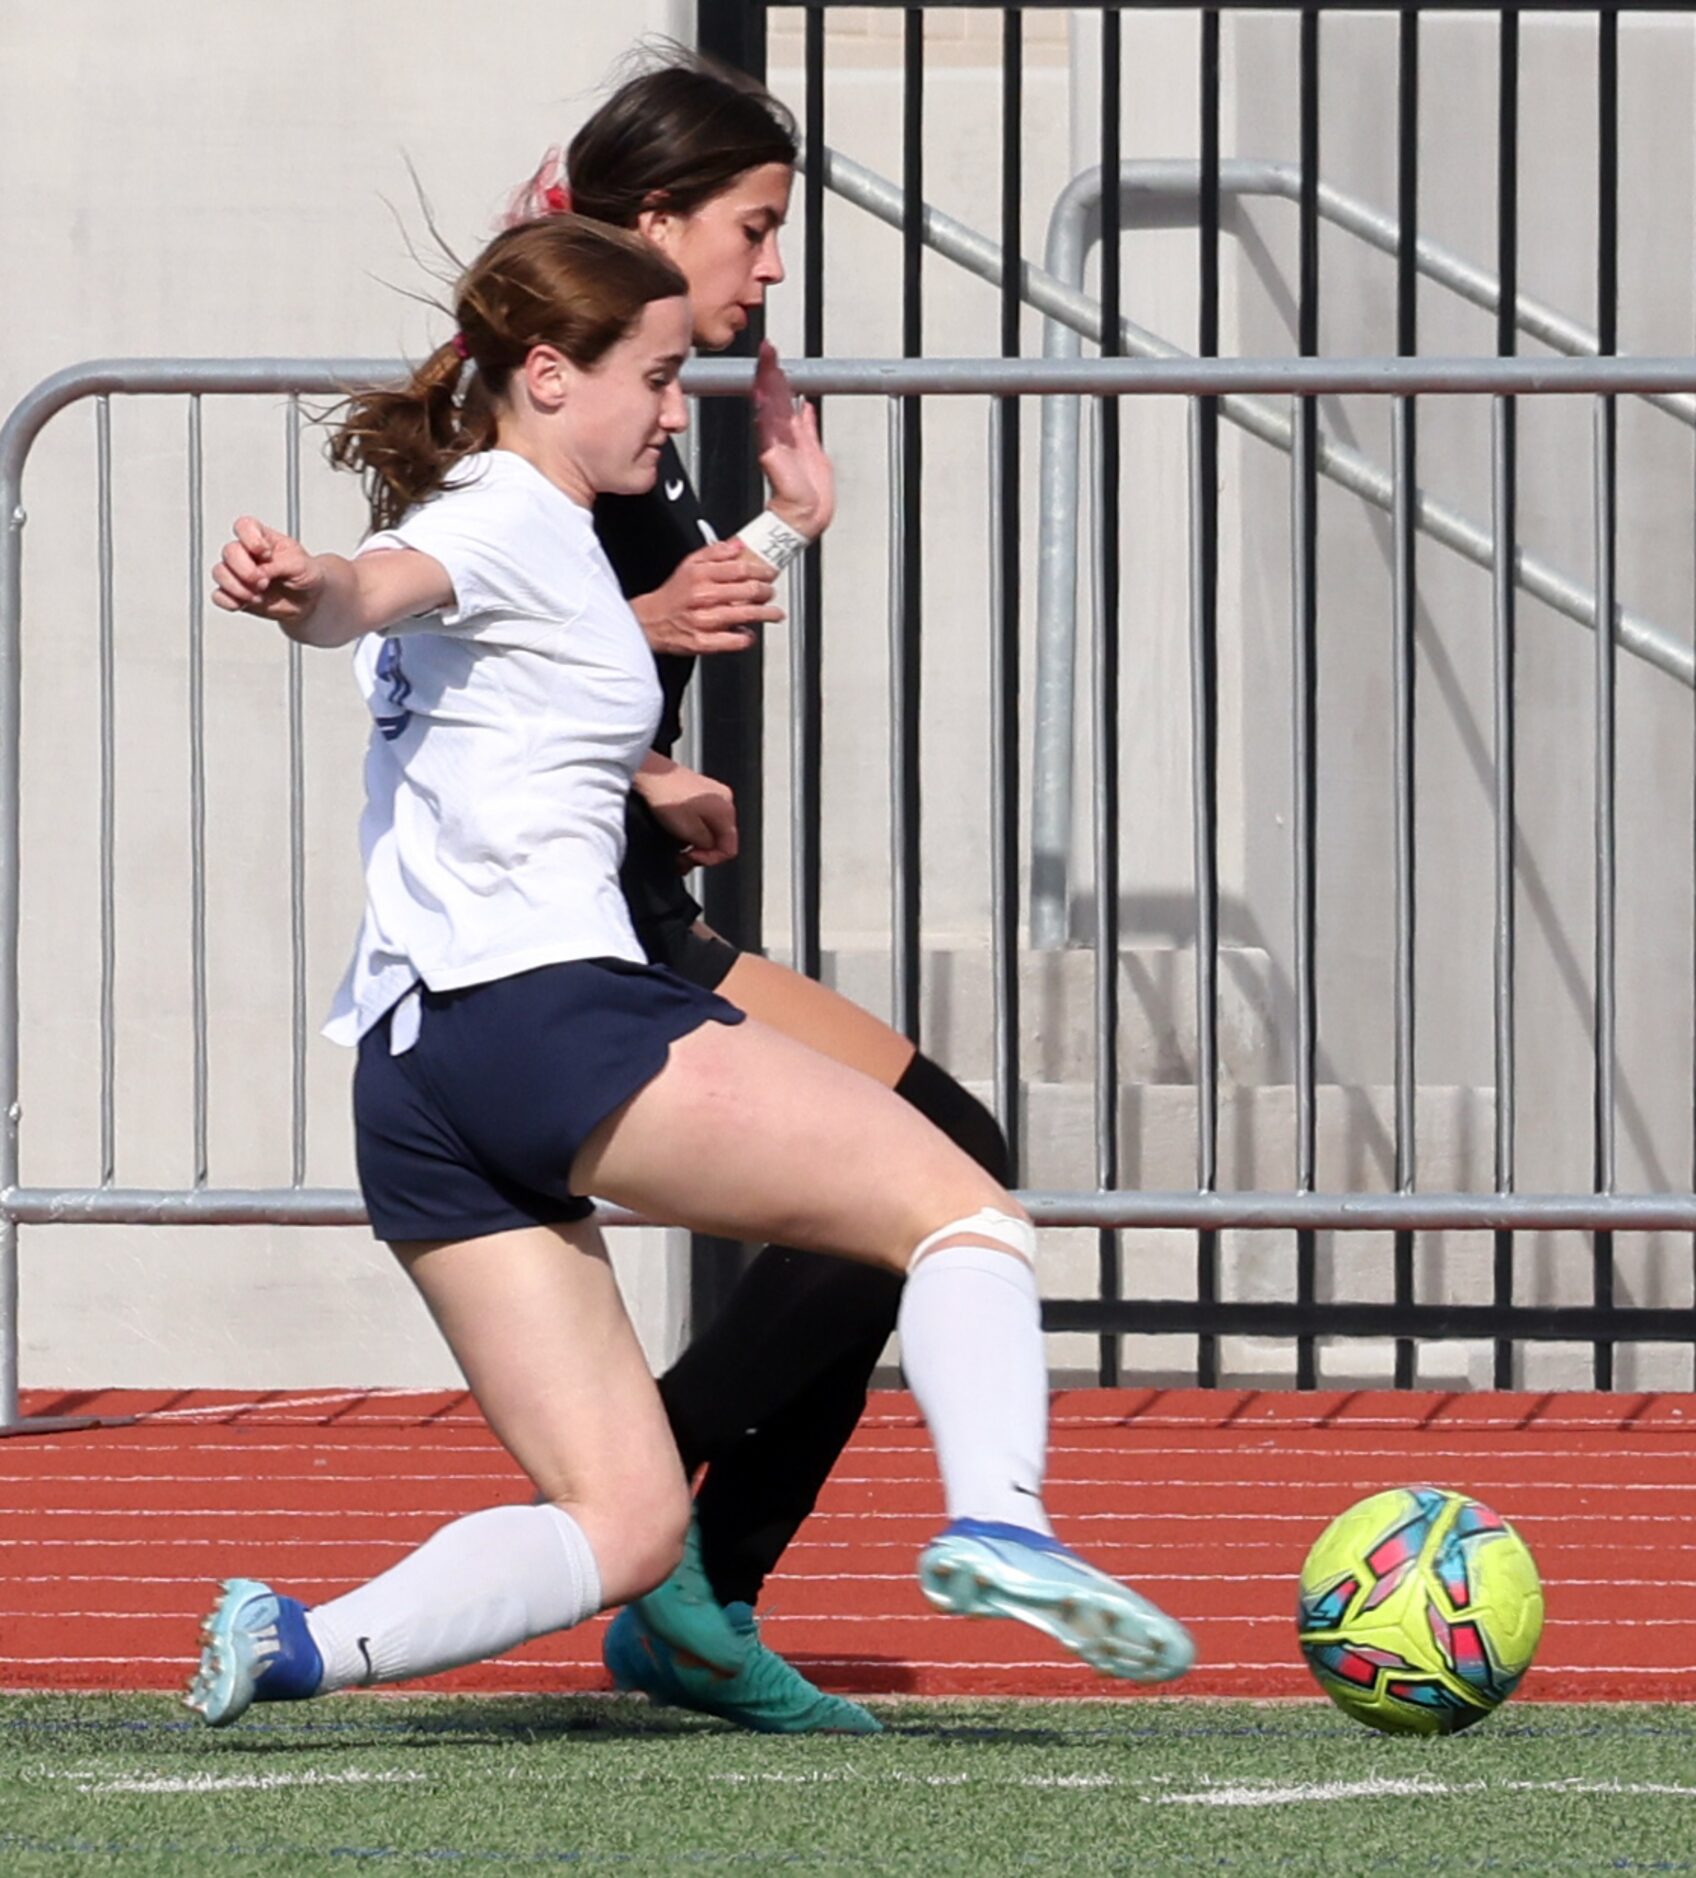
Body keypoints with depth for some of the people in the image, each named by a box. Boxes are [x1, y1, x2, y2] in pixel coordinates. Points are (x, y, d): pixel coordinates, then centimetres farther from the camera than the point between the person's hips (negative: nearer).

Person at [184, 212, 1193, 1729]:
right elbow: (382, 587, -28)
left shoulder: (475, 516, 24)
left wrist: (630, 781, 52)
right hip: (551, 1017, -9)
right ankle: (997, 1519, -27)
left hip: (411, 1068, 9)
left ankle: (292, 1646, -14)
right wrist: (306, 586, -50)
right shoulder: (514, 520, -5)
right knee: (965, 1209, -1)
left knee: (622, 1522, 6)